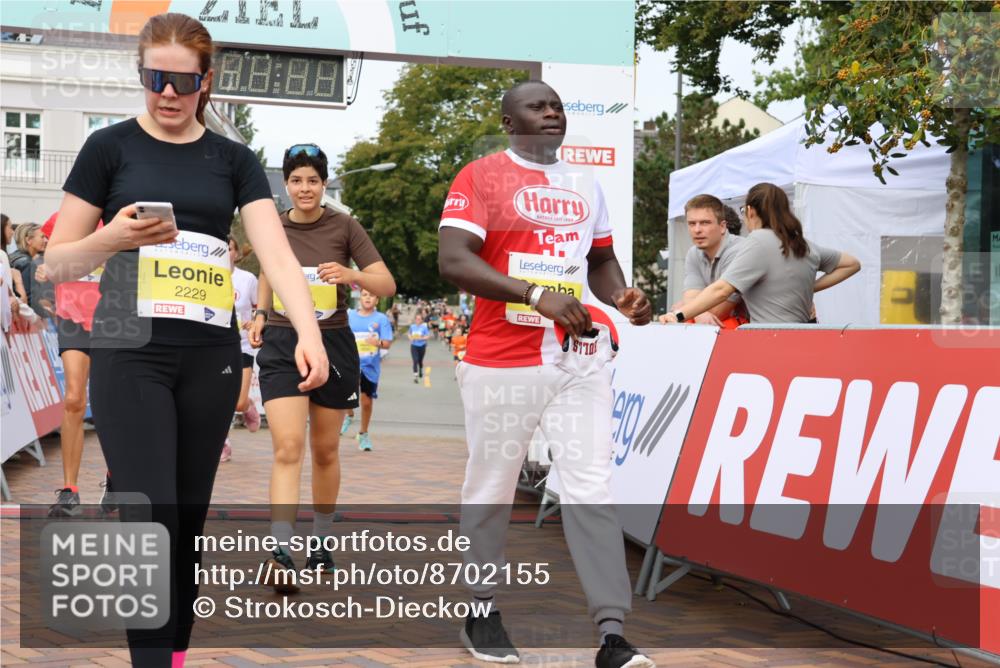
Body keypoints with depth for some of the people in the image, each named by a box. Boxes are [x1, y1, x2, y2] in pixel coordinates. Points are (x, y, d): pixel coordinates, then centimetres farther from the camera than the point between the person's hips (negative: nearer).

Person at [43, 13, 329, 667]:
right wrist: (115, 237, -18)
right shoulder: (111, 147, 2)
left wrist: (310, 334, -21)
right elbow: (58, 262, 2)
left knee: (190, 519, 10)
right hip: (130, 354, -3)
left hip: (211, 356, 3)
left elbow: (277, 252, -5)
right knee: (150, 518, -10)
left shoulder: (233, 159, 8)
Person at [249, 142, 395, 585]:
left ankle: (320, 542, 28)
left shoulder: (344, 227, -3)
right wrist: (260, 313, 10)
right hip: (282, 345, 0)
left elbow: (387, 285, -7)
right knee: (288, 448, -15)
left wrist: (351, 275, -26)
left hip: (333, 345, 0)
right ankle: (280, 553, -23)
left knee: (325, 450, 11)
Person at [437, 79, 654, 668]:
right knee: (491, 492, 7)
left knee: (592, 491, -4)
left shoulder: (585, 184, 16)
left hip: (578, 361, 4)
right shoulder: (481, 177, -3)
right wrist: (536, 295, -24)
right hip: (502, 363, -4)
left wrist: (623, 297, 4)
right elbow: (453, 261, -14)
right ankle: (482, 614, 25)